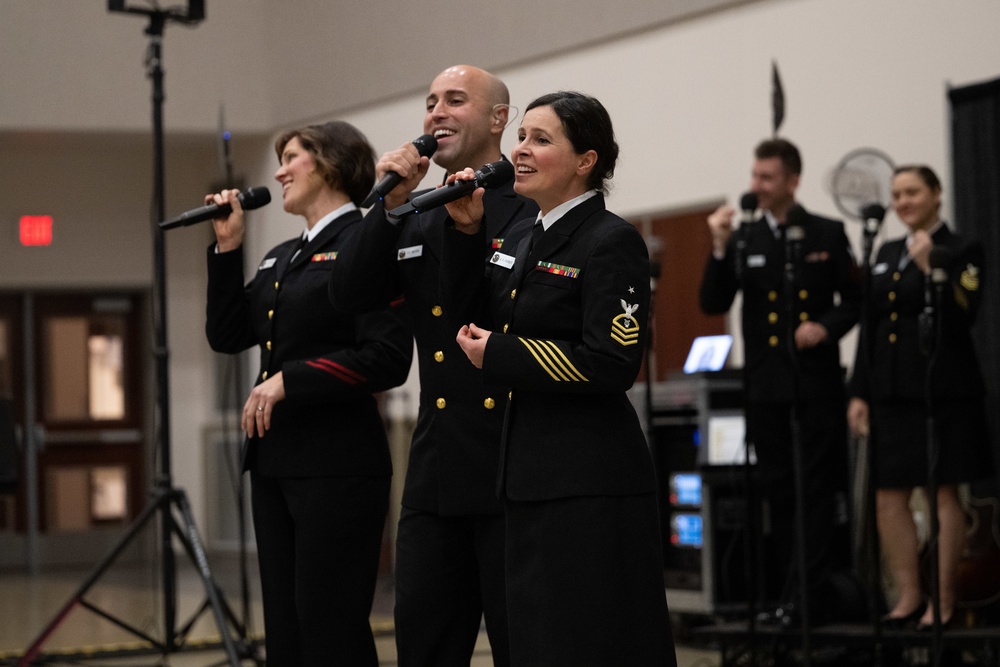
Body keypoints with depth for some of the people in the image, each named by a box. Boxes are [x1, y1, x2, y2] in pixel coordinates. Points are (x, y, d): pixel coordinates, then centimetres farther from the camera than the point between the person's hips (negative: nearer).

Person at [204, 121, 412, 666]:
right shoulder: (281, 258, 17)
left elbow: (388, 359, -17)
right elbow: (227, 335, 16)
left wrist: (289, 380, -18)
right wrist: (227, 249, 9)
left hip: (337, 467, -9)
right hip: (274, 462, 9)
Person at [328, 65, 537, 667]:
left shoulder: (536, 210, -6)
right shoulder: (413, 220, 15)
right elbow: (350, 296, 3)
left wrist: (474, 225, -18)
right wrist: (388, 205, -4)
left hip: (516, 474, -7)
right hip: (437, 477, 7)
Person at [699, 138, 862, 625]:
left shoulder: (828, 235, 2)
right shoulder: (742, 241, 6)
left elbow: (855, 299, 5)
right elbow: (713, 304, 0)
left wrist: (827, 327, -13)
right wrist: (720, 250, -12)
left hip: (817, 380, -2)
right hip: (766, 382, 3)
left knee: (817, 490, -4)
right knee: (776, 490, 7)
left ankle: (810, 596, -4)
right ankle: (784, 593, 13)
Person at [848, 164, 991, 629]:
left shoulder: (960, 252, -2)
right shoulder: (887, 254, 16)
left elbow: (962, 317, -14)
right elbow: (869, 326, 15)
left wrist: (929, 268, -21)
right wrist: (859, 392, 10)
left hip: (940, 387, -6)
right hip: (892, 391, 6)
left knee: (943, 493, -2)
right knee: (889, 498, 4)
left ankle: (943, 602, 3)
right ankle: (908, 597, 13)